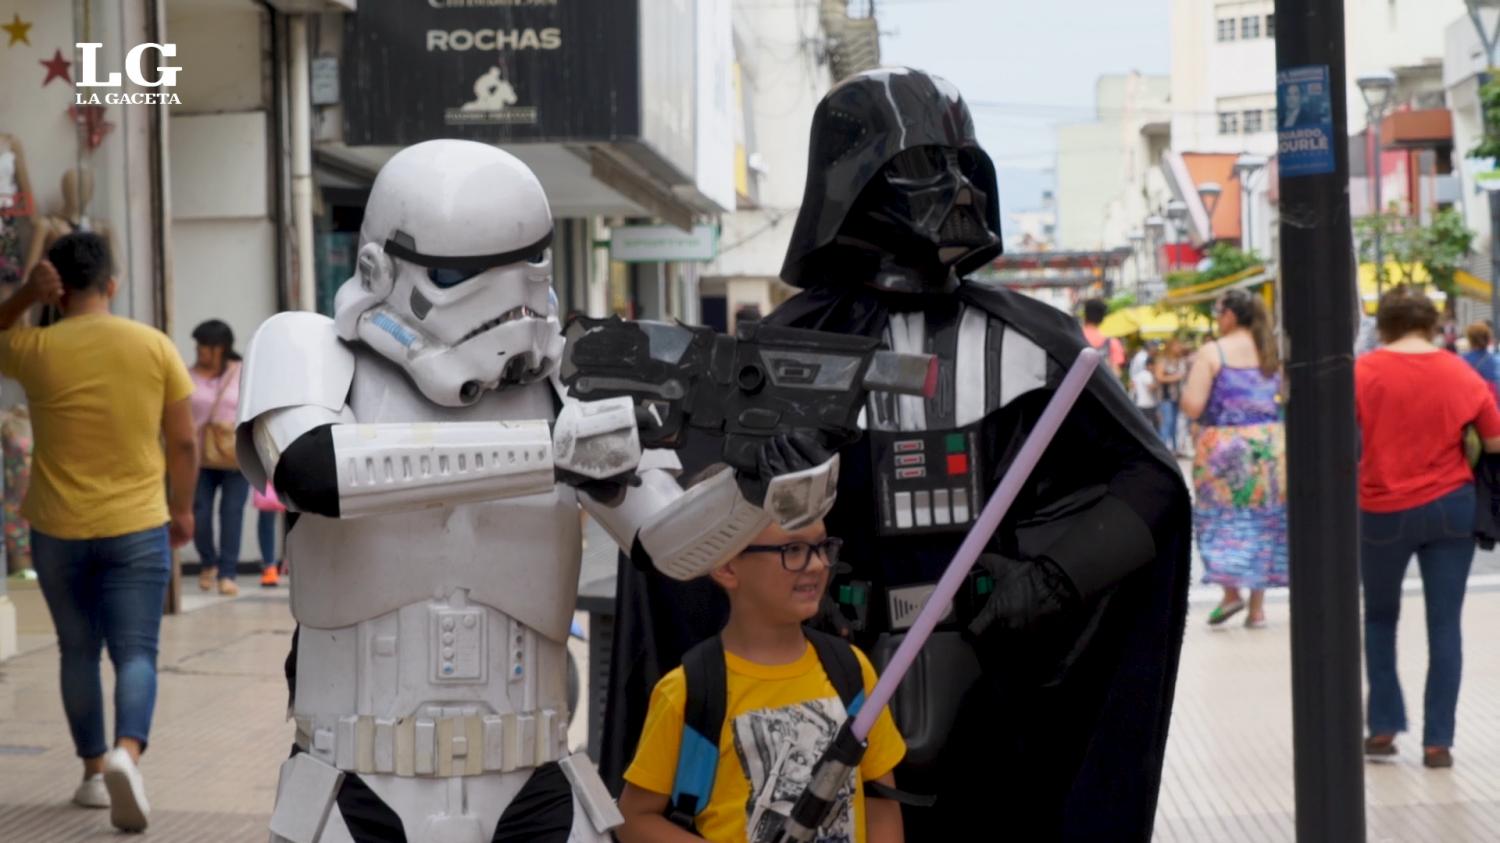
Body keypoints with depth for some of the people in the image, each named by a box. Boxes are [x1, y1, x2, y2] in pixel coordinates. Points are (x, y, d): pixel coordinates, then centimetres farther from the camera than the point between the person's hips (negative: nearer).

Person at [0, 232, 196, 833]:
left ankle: (94, 769, 25)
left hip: (58, 531, 1)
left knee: (78, 652, 17)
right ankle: (127, 753, -25)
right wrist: (182, 510, 15)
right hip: (137, 528, -1)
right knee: (136, 653, -1)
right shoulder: (155, 346, -3)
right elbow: (183, 444, 1)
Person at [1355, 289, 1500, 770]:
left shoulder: (1363, 371, -8)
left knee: (1380, 617, 18)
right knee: (1445, 623, 5)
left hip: (1384, 511, -1)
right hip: (1451, 506, 1)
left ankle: (1384, 728, 17)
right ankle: (1438, 740, 5)